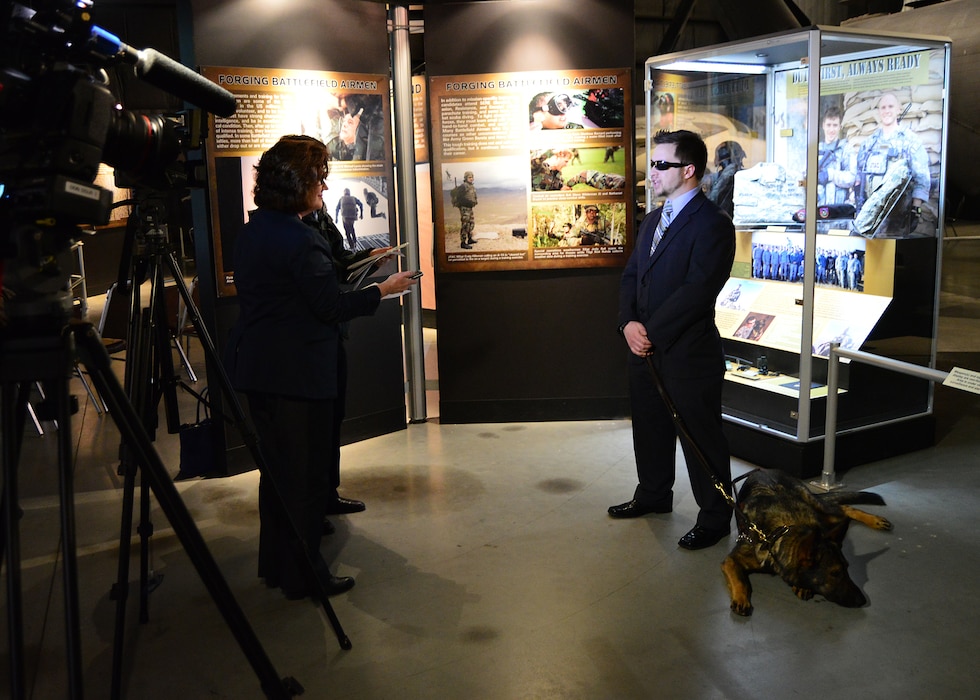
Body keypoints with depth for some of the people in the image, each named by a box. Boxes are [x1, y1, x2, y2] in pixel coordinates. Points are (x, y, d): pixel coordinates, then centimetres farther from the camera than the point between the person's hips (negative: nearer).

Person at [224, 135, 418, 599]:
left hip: (256, 366, 9)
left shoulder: (253, 230, 10)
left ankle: (275, 564, 30)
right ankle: (303, 574, 14)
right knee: (303, 471, 3)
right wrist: (383, 290, -7)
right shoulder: (298, 239, -19)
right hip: (295, 370, -9)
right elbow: (332, 306, -18)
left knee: (278, 466, 18)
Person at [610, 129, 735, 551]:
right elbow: (631, 275, 12)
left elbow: (696, 291, -22)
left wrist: (651, 332, -18)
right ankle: (654, 495, 40)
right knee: (650, 427, 21)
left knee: (701, 437, 4)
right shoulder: (652, 220, 15)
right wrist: (628, 322, -6)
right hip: (646, 349, 8)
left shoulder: (712, 224, -14)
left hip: (688, 354, -8)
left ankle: (714, 517, 19)